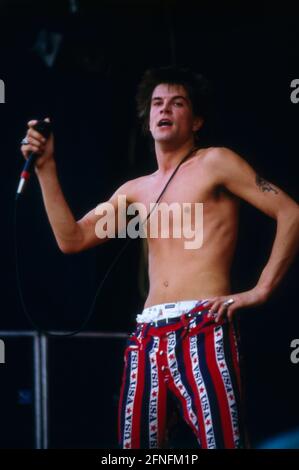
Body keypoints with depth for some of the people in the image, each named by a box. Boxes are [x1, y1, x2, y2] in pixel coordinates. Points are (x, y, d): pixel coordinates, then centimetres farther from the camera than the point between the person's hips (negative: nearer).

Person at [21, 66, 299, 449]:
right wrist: (46, 169, 11)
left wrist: (261, 289, -8)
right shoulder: (135, 191, 23)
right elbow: (72, 240, 17)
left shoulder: (215, 163, 5)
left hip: (203, 331, -6)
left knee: (220, 444, -19)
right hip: (147, 338, 6)